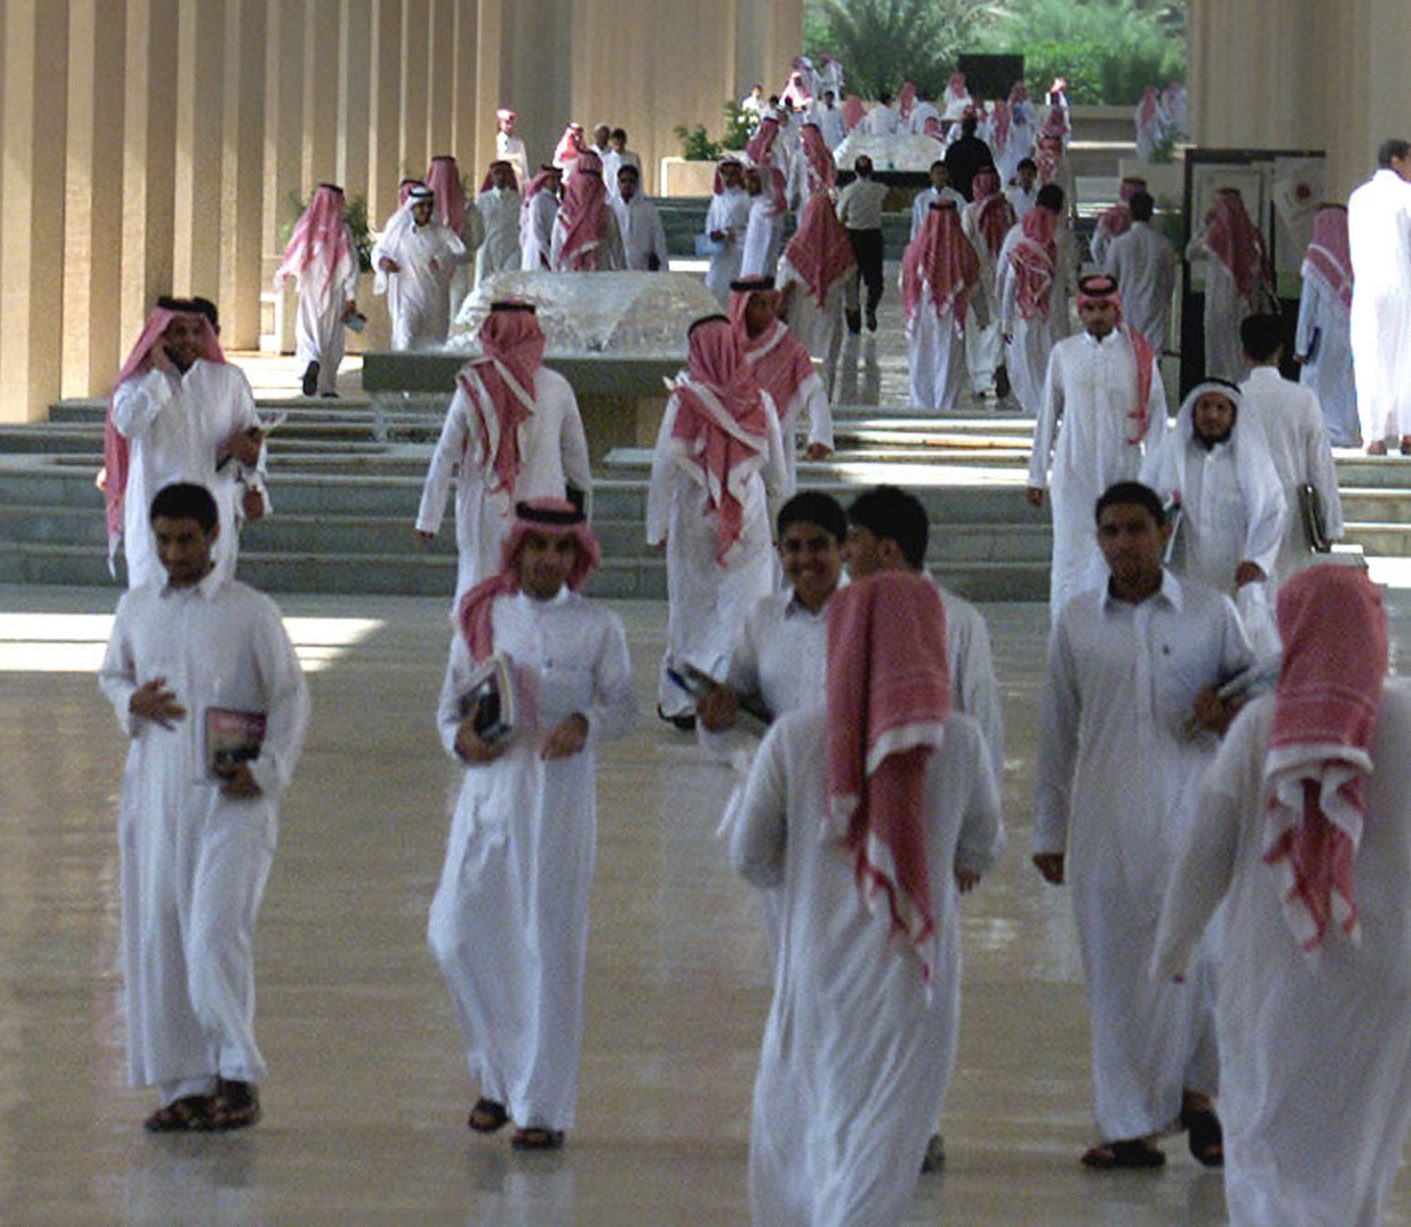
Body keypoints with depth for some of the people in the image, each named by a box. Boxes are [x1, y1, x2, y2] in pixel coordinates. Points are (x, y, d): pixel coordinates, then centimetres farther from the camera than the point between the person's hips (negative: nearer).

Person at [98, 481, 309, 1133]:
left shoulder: (250, 612, -2)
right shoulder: (136, 608, 10)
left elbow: (291, 696, 2)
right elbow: (111, 675, 22)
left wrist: (267, 771, -11)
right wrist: (132, 702, -2)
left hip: (229, 798, -4)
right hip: (154, 792, 4)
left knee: (216, 933, -14)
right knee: (157, 937, 3)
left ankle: (237, 1074, -2)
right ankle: (186, 1084, 11)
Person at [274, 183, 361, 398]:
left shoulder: (306, 227, -4)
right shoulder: (342, 230, -7)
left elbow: (293, 257, 2)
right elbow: (350, 265, -9)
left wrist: (280, 276, 22)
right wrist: (351, 297, -7)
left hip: (310, 289, 1)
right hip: (334, 291, -1)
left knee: (307, 332, 3)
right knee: (332, 336, 9)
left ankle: (312, 361, -28)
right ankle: (327, 386, 11)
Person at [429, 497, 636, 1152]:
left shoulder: (597, 627, 0)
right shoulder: (483, 618, 6)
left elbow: (623, 705, 4)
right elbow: (451, 701, 10)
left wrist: (585, 724, -16)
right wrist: (460, 738, -11)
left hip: (559, 798, -3)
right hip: (488, 787, 3)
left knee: (549, 946, -1)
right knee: (456, 933, -1)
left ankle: (542, 1104, 9)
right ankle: (497, 1077, 20)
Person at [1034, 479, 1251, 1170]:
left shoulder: (1210, 613, 4)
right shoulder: (1077, 622, 8)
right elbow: (1057, 731, 14)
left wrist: (1231, 717, -9)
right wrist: (1048, 832, 14)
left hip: (1189, 809, -1)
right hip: (1103, 821, 1)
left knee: (1191, 956, -5)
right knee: (1114, 970, 2)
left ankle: (1192, 1090, 19)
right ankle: (1129, 1125, 10)